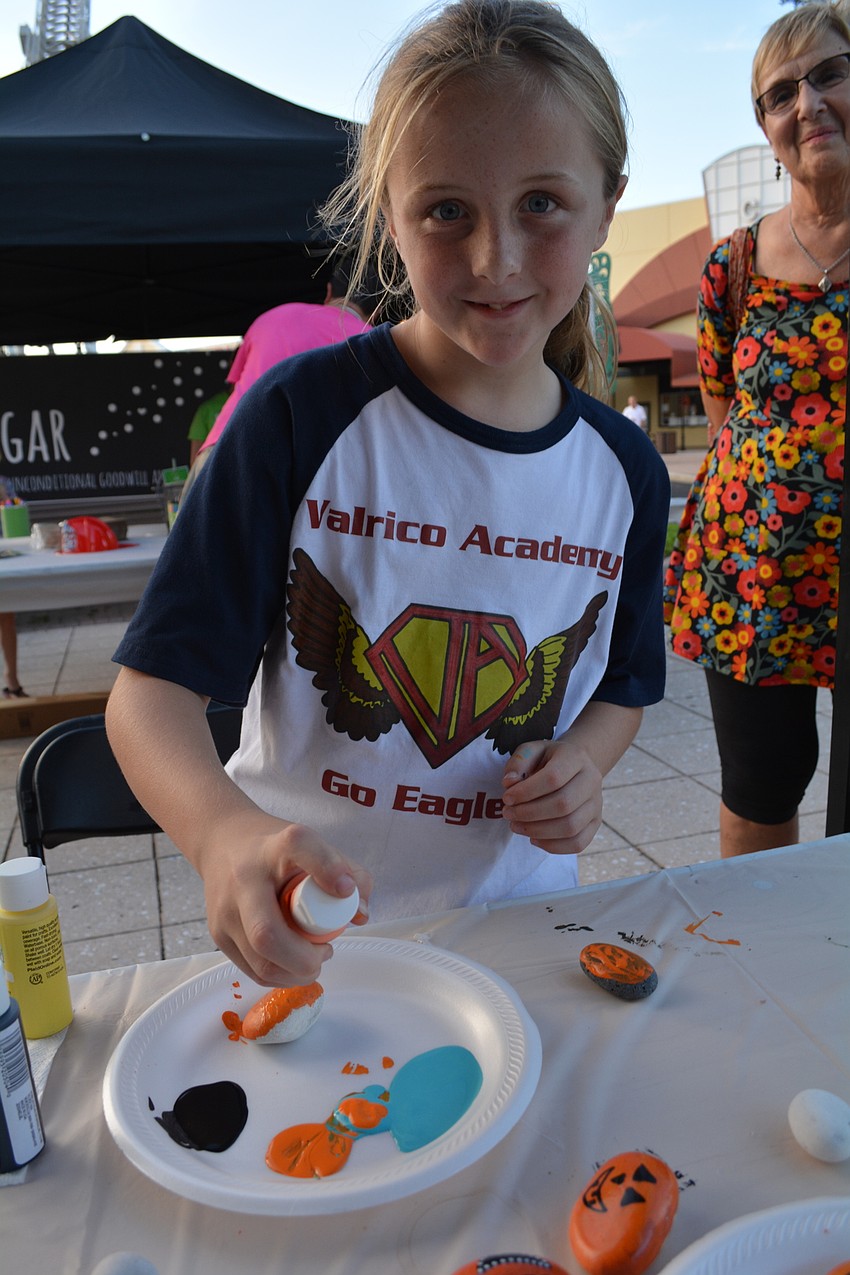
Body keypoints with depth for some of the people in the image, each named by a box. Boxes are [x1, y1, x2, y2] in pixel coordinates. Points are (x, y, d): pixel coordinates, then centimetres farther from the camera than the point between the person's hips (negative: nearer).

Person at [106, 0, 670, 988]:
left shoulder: (624, 469, -6)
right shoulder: (303, 415, -18)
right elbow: (153, 686, -19)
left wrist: (578, 765, -13)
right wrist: (226, 832, -39)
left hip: (517, 915, 3)